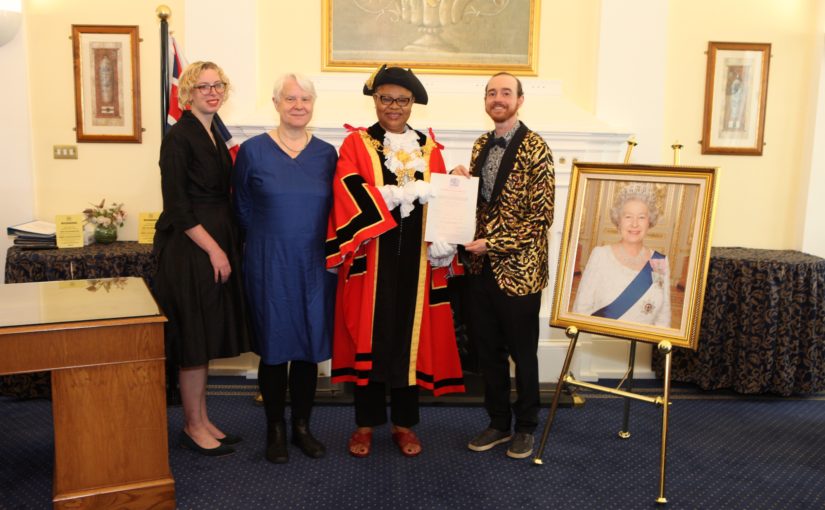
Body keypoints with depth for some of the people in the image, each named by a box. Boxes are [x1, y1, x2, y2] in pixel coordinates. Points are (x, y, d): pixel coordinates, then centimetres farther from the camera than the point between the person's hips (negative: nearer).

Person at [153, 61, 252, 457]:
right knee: (194, 339, 0)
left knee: (207, 338, 13)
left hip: (217, 246, 8)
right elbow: (177, 207, -16)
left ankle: (203, 421, 25)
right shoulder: (179, 137, -11)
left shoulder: (215, 135, 14)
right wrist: (213, 249, -16)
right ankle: (193, 426, 15)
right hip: (190, 249, -8)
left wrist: (227, 246, 11)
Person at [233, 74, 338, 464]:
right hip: (269, 265, -2)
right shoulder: (253, 150, -1)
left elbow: (333, 210, 9)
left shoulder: (326, 153, 5)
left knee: (310, 345, 9)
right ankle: (275, 429, 22)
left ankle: (302, 427, 25)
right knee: (274, 347, 5)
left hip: (315, 264, 2)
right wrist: (270, 239, 6)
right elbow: (243, 208, 5)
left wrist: (320, 246, 3)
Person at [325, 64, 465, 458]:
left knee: (411, 336, 7)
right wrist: (407, 192, -19)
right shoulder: (356, 143, 3)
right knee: (368, 334, 4)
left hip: (415, 259, 3)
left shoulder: (428, 148, 12)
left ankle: (404, 423, 23)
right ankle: (366, 422, 19)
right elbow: (349, 192, -13)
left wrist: (443, 242, -10)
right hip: (370, 257, -2)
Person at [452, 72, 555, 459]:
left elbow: (541, 215, -15)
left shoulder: (535, 148, -10)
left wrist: (494, 245, -18)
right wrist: (459, 180, -2)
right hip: (482, 267, 6)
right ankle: (498, 422, 30)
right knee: (488, 350, 13)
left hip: (518, 269, -6)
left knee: (522, 352, 9)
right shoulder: (481, 145, 10)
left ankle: (525, 427, 27)